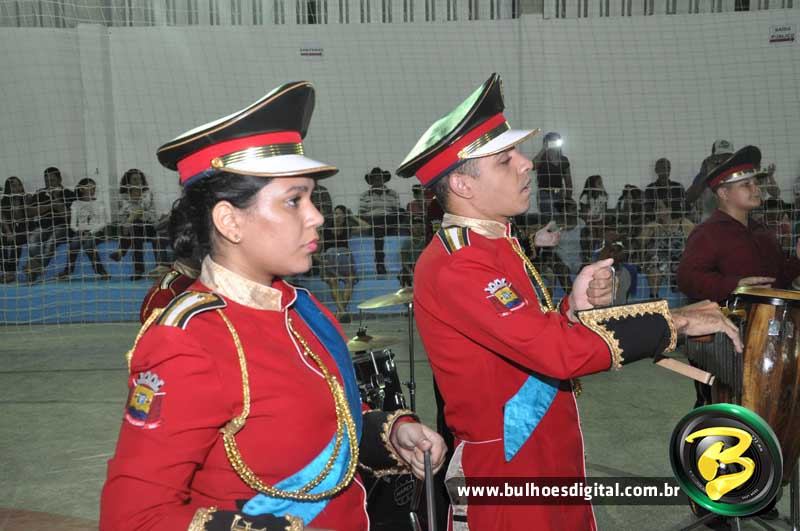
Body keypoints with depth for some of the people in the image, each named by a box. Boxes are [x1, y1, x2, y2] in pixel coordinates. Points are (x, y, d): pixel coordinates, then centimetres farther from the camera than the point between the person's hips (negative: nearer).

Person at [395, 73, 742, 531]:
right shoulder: (453, 267, -24)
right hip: (509, 480, -8)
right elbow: (560, 353, -29)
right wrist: (674, 320, -20)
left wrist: (575, 309, -8)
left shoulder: (497, 245, 7)